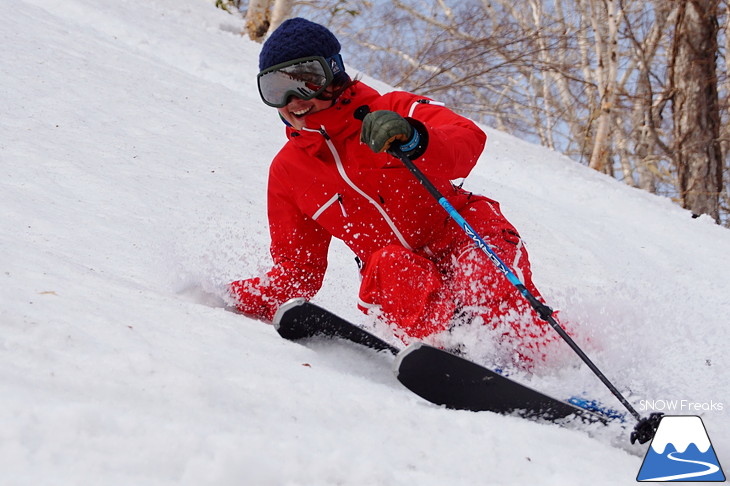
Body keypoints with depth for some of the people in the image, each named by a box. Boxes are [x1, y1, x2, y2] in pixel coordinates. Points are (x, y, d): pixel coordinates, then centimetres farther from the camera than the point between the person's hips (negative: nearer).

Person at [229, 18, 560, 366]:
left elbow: (470, 141, -21)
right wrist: (240, 299, -3)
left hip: (462, 239, -2)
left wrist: (412, 139, -41)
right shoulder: (286, 172, 9)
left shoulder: (392, 112, -3)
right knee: (389, 265, -31)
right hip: (398, 274, 2)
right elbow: (296, 269, 15)